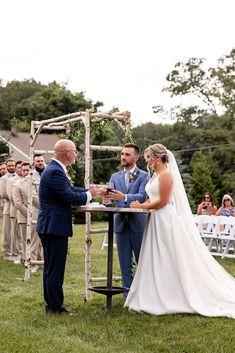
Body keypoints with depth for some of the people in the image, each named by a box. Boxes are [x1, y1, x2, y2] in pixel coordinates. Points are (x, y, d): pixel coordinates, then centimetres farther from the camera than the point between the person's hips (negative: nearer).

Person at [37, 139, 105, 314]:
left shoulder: (54, 169, 14)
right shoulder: (56, 172, -19)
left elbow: (70, 189, 16)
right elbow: (70, 196, -22)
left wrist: (93, 190, 10)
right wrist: (90, 195, -6)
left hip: (50, 226, 11)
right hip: (55, 226, -11)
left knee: (51, 267, 16)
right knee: (55, 268, -2)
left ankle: (51, 304, 26)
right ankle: (55, 307, 6)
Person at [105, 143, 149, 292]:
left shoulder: (144, 176, 0)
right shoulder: (115, 177, 13)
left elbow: (143, 196, -16)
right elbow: (111, 198, 2)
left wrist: (124, 197, -33)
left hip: (138, 225, -4)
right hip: (121, 225, 4)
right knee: (125, 267, 7)